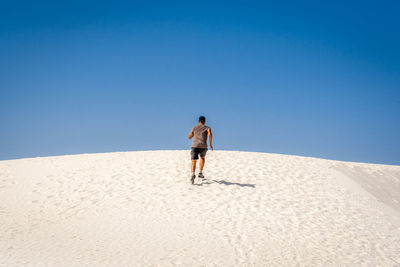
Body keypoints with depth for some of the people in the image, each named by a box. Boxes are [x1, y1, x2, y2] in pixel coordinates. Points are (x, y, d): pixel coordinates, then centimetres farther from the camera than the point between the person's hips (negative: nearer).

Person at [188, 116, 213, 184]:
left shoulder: (194, 127, 19)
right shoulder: (207, 127, 12)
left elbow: (189, 137, 25)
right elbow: (210, 134, -10)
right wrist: (210, 144, -1)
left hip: (195, 146, 0)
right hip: (203, 146, 0)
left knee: (193, 162, -6)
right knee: (202, 157, 31)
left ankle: (193, 174, -35)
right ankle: (200, 173, 25)